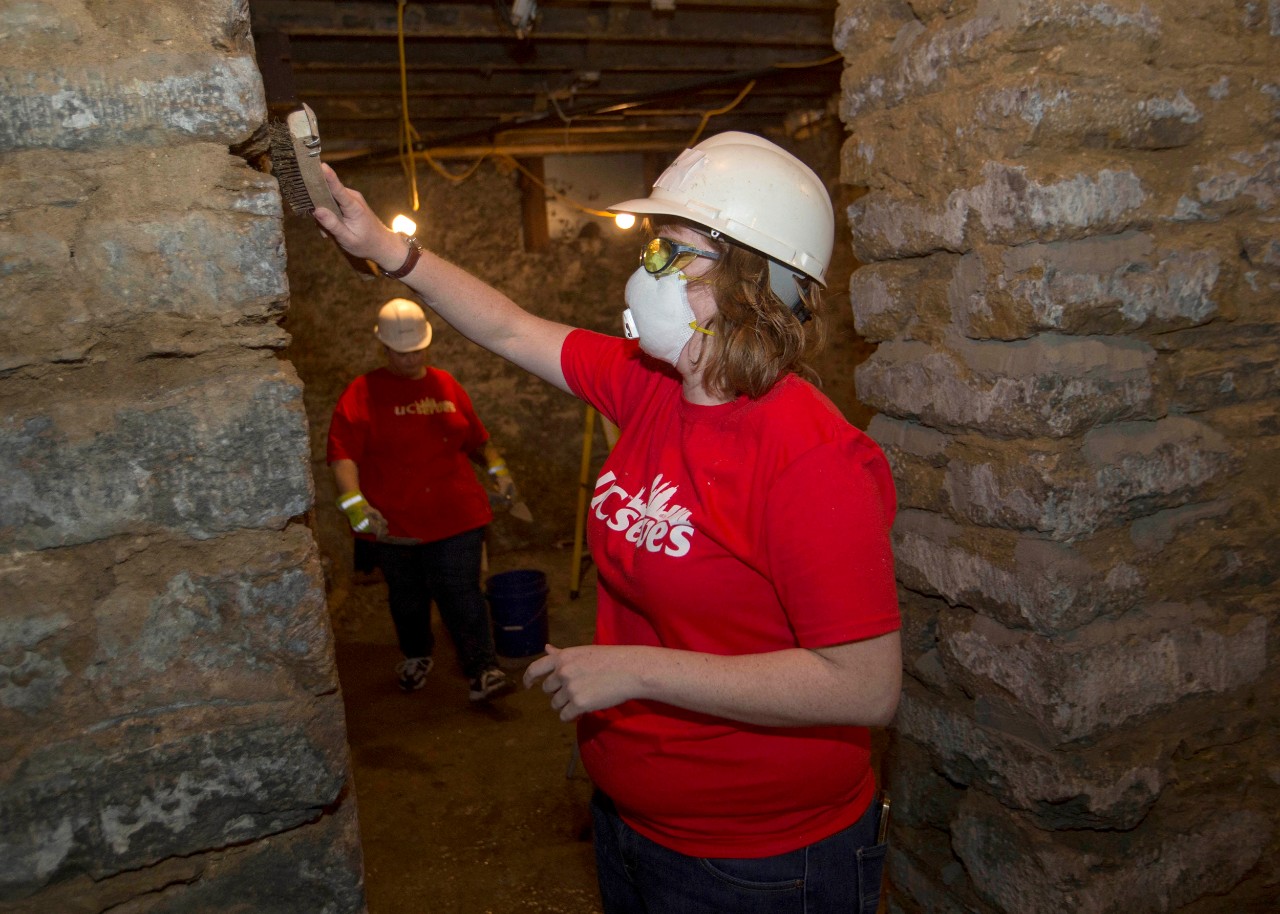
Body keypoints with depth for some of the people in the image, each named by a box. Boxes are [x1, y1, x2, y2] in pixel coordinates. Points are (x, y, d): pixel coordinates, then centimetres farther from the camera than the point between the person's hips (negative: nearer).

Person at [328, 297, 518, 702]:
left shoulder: (446, 385, 10)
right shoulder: (362, 393, -3)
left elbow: (476, 437, 22)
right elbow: (342, 453, -12)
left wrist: (497, 467, 7)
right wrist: (356, 504, -24)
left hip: (455, 516, 1)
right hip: (393, 524, 0)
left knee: (461, 593, -3)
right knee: (407, 597, 17)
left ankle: (483, 670, 0)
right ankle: (415, 656, 41)